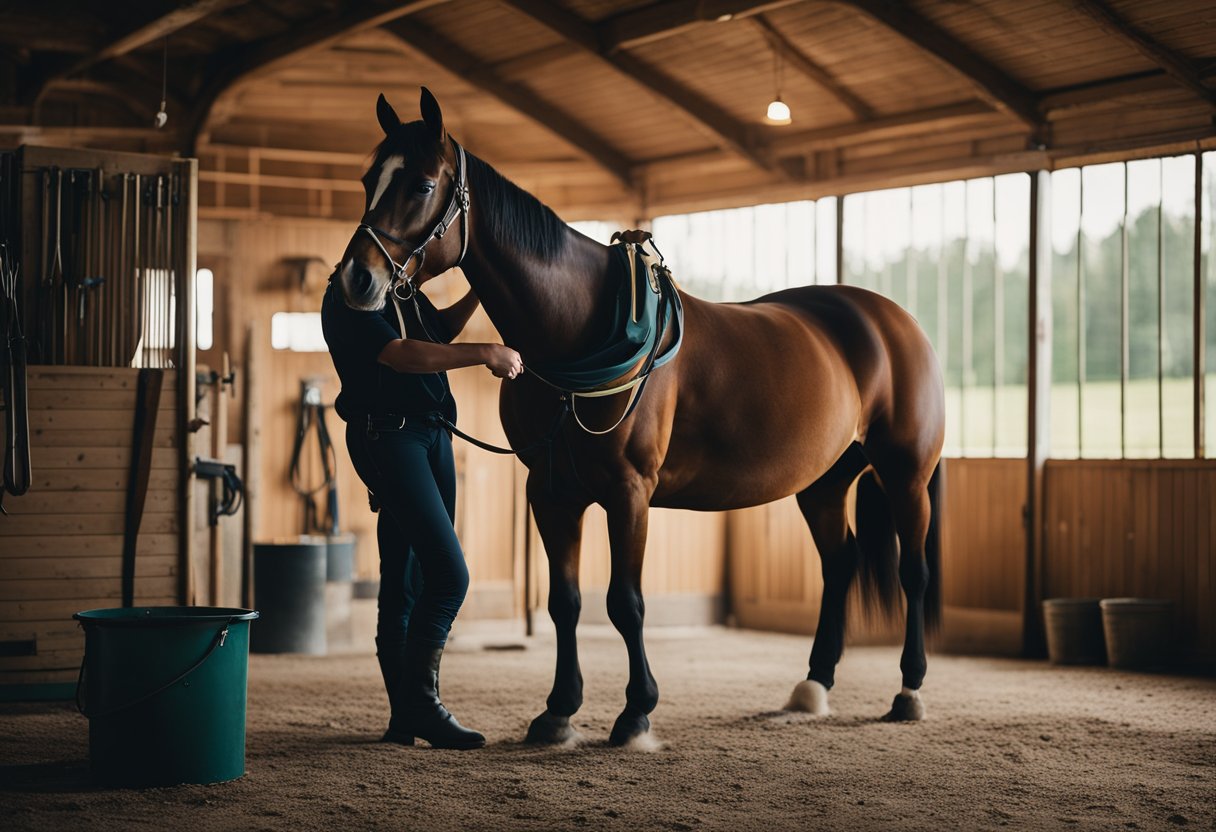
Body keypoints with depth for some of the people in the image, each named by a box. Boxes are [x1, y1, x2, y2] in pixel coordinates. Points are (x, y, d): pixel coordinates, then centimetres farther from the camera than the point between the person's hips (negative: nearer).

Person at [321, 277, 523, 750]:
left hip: (432, 433, 9)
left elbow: (441, 331, 33)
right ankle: (420, 704, -7)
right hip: (389, 437, -9)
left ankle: (407, 718, 12)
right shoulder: (347, 296, -12)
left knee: (409, 586, 9)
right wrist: (486, 354, -24)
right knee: (449, 574, -15)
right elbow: (400, 355, -24)